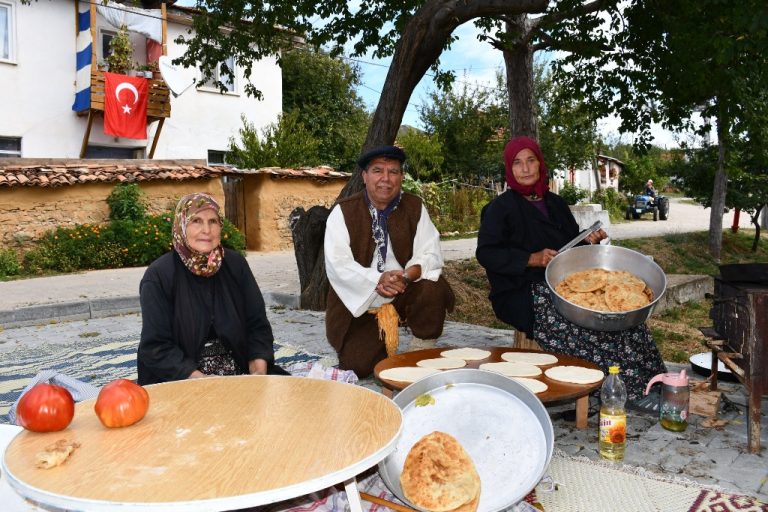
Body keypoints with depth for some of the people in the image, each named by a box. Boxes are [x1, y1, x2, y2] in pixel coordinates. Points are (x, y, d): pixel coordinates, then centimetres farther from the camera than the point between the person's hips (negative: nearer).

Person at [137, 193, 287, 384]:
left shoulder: (235, 264, 2)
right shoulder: (159, 275, -8)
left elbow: (258, 325, 2)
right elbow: (157, 347, -10)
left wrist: (259, 373, -14)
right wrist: (203, 382, -21)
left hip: (238, 372, 4)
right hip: (179, 382, -3)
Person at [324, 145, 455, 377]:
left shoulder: (415, 208, 0)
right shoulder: (343, 212, -6)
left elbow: (431, 254, -7)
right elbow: (337, 264, -15)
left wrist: (408, 275, -29)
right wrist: (377, 280, -30)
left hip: (405, 293, 1)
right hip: (359, 300, -1)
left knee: (432, 289, -29)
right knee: (358, 366, -13)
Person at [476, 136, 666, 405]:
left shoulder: (555, 202, 19)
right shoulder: (500, 208, -1)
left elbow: (572, 244, 27)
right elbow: (486, 253, -10)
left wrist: (589, 240, 2)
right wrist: (532, 259, -20)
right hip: (525, 293, -6)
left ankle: (638, 386, -12)